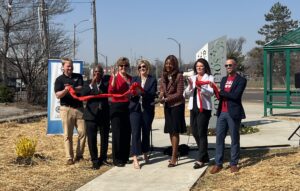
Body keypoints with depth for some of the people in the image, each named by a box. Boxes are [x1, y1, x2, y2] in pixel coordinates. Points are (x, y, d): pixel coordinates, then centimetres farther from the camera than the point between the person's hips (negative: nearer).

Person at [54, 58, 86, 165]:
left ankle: (79, 155, 14)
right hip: (66, 109, -2)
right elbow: (58, 95, -7)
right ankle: (69, 157, 5)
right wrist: (66, 90, -27)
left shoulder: (78, 76, 9)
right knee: (68, 135, 0)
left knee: (83, 132, 1)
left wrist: (73, 88, -26)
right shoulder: (60, 79, 2)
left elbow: (81, 89, -5)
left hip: (79, 108, 3)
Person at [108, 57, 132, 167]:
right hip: (116, 107, -5)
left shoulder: (130, 78, 12)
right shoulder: (114, 77, -5)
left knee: (127, 133, 9)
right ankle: (117, 159, 7)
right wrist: (114, 78, -25)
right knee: (117, 133, -1)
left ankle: (125, 157, 21)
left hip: (128, 107, 5)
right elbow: (110, 92, -18)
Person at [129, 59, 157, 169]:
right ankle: (135, 159, -9)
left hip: (147, 110, 0)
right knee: (135, 133, -8)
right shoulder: (134, 79, 11)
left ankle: (145, 154, 28)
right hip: (135, 109, 0)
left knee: (146, 132, 9)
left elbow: (153, 95, -8)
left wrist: (142, 92, -25)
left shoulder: (152, 80, 4)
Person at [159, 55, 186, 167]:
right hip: (167, 106, 6)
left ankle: (174, 157, -1)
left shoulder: (179, 76, -12)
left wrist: (166, 99, -20)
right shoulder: (164, 76, 7)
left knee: (175, 131, -4)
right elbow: (161, 89, 12)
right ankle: (175, 153, 24)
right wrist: (161, 96, -10)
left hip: (177, 105, -6)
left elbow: (179, 93, -14)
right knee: (170, 131, 11)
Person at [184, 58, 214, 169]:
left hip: (204, 108, -6)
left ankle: (201, 160, -2)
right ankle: (204, 156, 25)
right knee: (194, 132, 10)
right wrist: (190, 86, -11)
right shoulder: (192, 78, 13)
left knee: (202, 133, -7)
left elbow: (211, 93, -13)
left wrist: (200, 87, -28)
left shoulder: (209, 78, 0)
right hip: (193, 107, 6)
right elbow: (187, 94, 8)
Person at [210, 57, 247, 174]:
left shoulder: (241, 80, -3)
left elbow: (235, 95, -16)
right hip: (221, 112, 6)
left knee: (234, 139, 3)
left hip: (233, 113, -6)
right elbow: (220, 95, 12)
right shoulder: (223, 79, 18)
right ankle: (218, 164, 8)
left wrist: (221, 92, -12)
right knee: (219, 138, 3)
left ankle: (234, 164, 11)